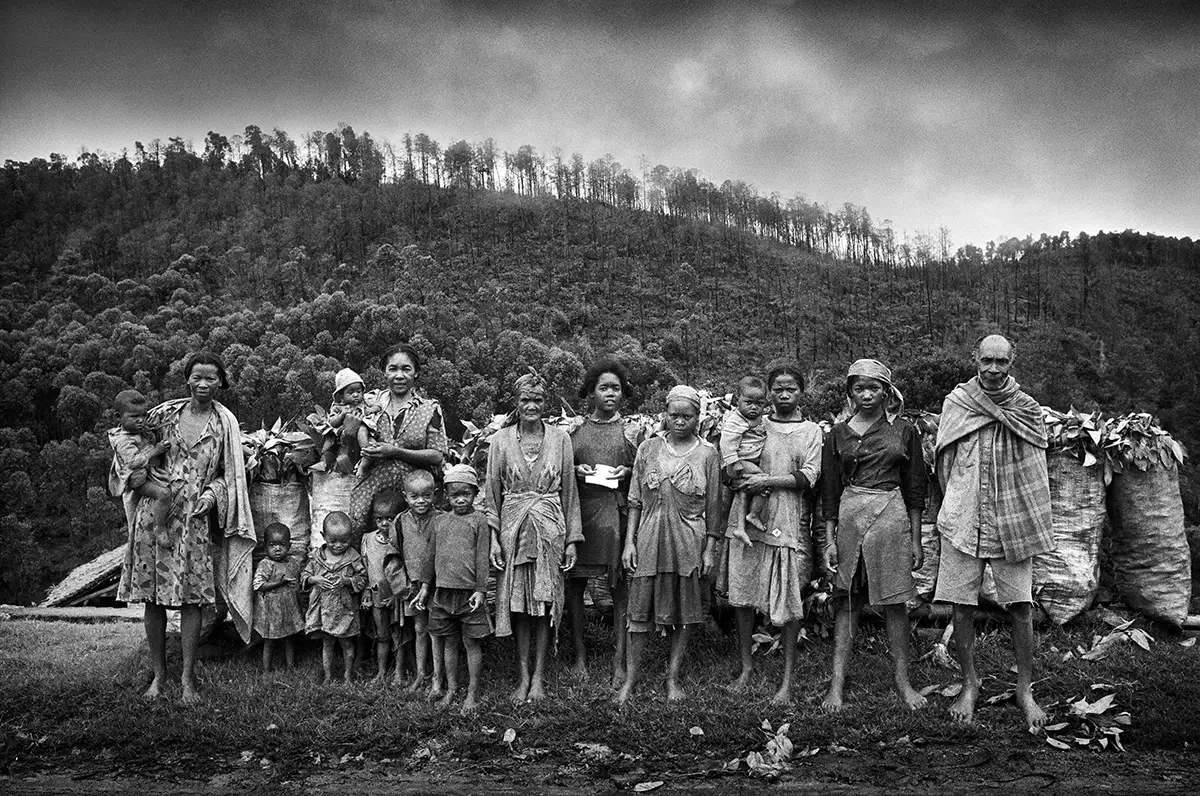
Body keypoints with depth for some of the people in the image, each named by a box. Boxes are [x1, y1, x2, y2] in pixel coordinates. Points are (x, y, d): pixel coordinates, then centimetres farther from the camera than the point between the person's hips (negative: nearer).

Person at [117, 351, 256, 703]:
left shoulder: (225, 423, 4)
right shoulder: (164, 413, 5)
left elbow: (230, 474, 9)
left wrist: (212, 491, -8)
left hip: (195, 518, -1)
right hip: (154, 511, 1)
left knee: (191, 598, -3)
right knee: (152, 598, 4)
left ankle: (188, 678, 7)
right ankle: (158, 674, 17)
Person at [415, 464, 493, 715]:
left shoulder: (478, 521, -3)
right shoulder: (439, 521, 10)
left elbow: (482, 558, -6)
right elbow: (432, 556, 15)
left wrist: (480, 589, -11)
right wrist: (425, 586, 13)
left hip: (469, 593, -4)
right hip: (443, 591, 4)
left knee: (472, 643, 3)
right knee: (448, 642, 12)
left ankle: (472, 693, 11)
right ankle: (451, 688, 23)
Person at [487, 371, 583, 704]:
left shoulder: (560, 439, 3)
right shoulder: (500, 440, 2)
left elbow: (569, 490, 5)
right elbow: (492, 492, 3)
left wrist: (572, 539, 2)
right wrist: (493, 537, -4)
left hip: (549, 527, 0)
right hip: (513, 527, 0)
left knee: (544, 602, 3)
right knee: (517, 602, 4)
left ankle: (538, 677, 11)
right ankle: (523, 676, 12)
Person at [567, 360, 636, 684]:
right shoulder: (576, 429, 10)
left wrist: (628, 472, -8)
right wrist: (576, 470, -4)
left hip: (617, 512, -1)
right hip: (579, 512, 2)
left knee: (620, 586, -3)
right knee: (573, 583, 2)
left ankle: (619, 660, 3)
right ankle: (579, 654, 15)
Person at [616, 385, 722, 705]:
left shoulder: (708, 454, 1)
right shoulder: (648, 449, 4)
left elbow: (713, 507, 2)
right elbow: (635, 501, 6)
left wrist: (709, 549, -2)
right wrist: (629, 542, 0)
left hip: (689, 543, -1)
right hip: (650, 540, 1)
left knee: (684, 612, 6)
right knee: (640, 609, 3)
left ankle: (673, 677, 19)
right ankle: (631, 677, 14)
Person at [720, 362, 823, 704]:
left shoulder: (811, 431, 8)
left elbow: (808, 477, -5)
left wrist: (767, 480, -15)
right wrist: (749, 480, -12)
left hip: (789, 522, -2)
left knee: (789, 601, -2)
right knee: (742, 595, 3)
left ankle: (788, 678, 7)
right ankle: (746, 668, 16)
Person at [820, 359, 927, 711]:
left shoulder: (903, 431, 6)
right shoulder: (839, 434, 7)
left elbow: (915, 490, 7)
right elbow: (830, 492, 7)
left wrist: (916, 539, 3)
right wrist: (829, 540, 1)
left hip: (892, 516, -1)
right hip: (849, 517, 1)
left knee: (894, 602, 4)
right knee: (846, 601, 2)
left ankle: (902, 680, 15)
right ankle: (837, 683, 5)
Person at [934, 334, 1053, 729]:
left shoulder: (1026, 411, 2)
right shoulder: (956, 402, 3)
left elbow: (1035, 474, 5)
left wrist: (1032, 525, 0)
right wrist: (957, 505, 6)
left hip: (1012, 522, 0)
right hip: (963, 520, 0)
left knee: (1021, 606, -1)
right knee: (962, 606, 3)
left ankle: (1025, 689, 14)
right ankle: (969, 684, 19)